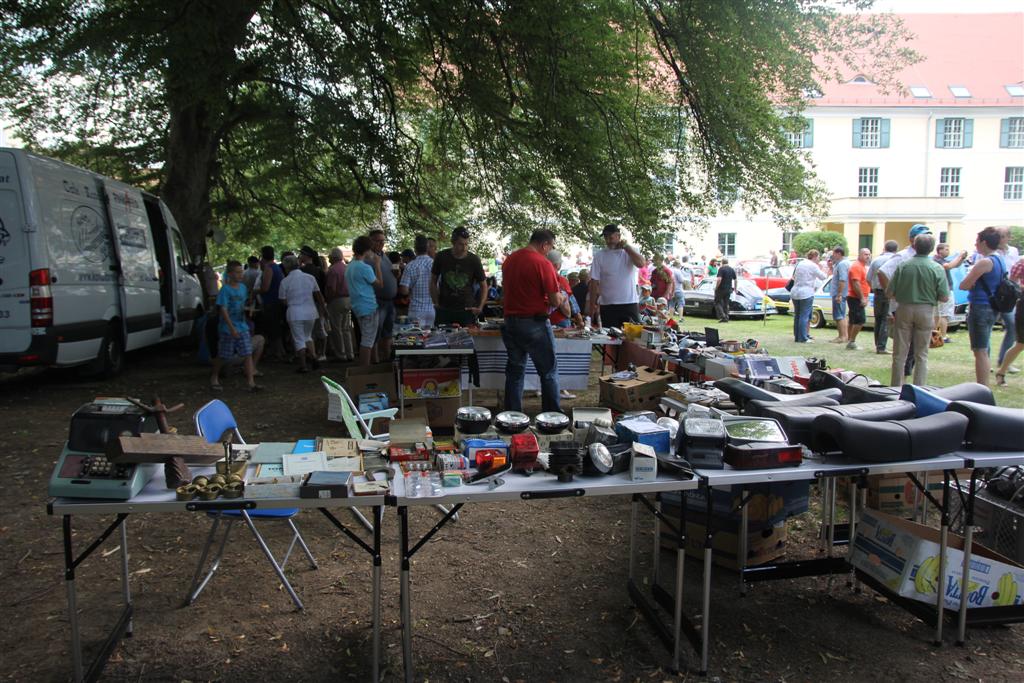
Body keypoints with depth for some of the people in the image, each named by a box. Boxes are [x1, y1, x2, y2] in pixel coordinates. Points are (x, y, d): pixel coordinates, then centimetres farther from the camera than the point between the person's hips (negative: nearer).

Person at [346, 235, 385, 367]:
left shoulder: (350, 266, 11)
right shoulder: (365, 267, -17)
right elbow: (380, 284, -10)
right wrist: (377, 265, -5)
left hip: (358, 307, 9)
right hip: (369, 308, -9)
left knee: (365, 340, 17)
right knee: (368, 342, -5)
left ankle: (362, 369, 21)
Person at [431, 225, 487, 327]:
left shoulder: (474, 260, -3)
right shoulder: (441, 257, -1)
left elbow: (483, 285, 6)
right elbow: (433, 281, 9)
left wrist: (480, 307, -7)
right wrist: (436, 303, 2)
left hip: (467, 311, -1)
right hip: (444, 310, 1)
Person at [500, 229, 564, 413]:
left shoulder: (509, 260, 7)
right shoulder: (543, 263, -15)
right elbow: (555, 301, -15)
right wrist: (562, 298, 9)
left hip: (510, 320, 6)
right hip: (535, 323, -6)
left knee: (515, 371, 14)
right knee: (549, 372, 7)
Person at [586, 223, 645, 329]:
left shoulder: (630, 252, 6)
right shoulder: (599, 256, 3)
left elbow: (641, 264, -15)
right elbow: (594, 282, 1)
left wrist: (626, 247, -13)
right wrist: (592, 306, -3)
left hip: (630, 304, 0)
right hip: (607, 306, 0)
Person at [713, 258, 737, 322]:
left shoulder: (721, 269, -11)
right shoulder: (732, 270, 9)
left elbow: (719, 279, -23)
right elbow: (736, 280, 14)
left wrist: (716, 287, -12)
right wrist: (735, 288, 25)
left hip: (721, 289, -6)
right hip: (729, 289, 6)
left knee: (718, 303, 3)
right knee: (726, 304, 14)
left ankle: (722, 316, -10)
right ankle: (726, 318, 11)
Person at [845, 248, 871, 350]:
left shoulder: (863, 267, 20)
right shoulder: (856, 266, -14)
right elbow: (856, 284, -22)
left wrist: (865, 298, 20)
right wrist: (862, 298, -22)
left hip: (858, 299, 11)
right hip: (856, 298, -11)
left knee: (854, 321, 12)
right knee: (861, 320, -13)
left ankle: (850, 342, 16)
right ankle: (852, 342, -10)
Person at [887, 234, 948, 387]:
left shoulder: (903, 265, -6)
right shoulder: (937, 268, -8)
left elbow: (889, 292, -5)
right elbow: (944, 297, -8)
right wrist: (930, 295, 12)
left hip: (904, 309, 0)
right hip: (926, 311, 0)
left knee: (900, 353, 8)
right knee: (921, 355, 9)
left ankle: (896, 388, 12)